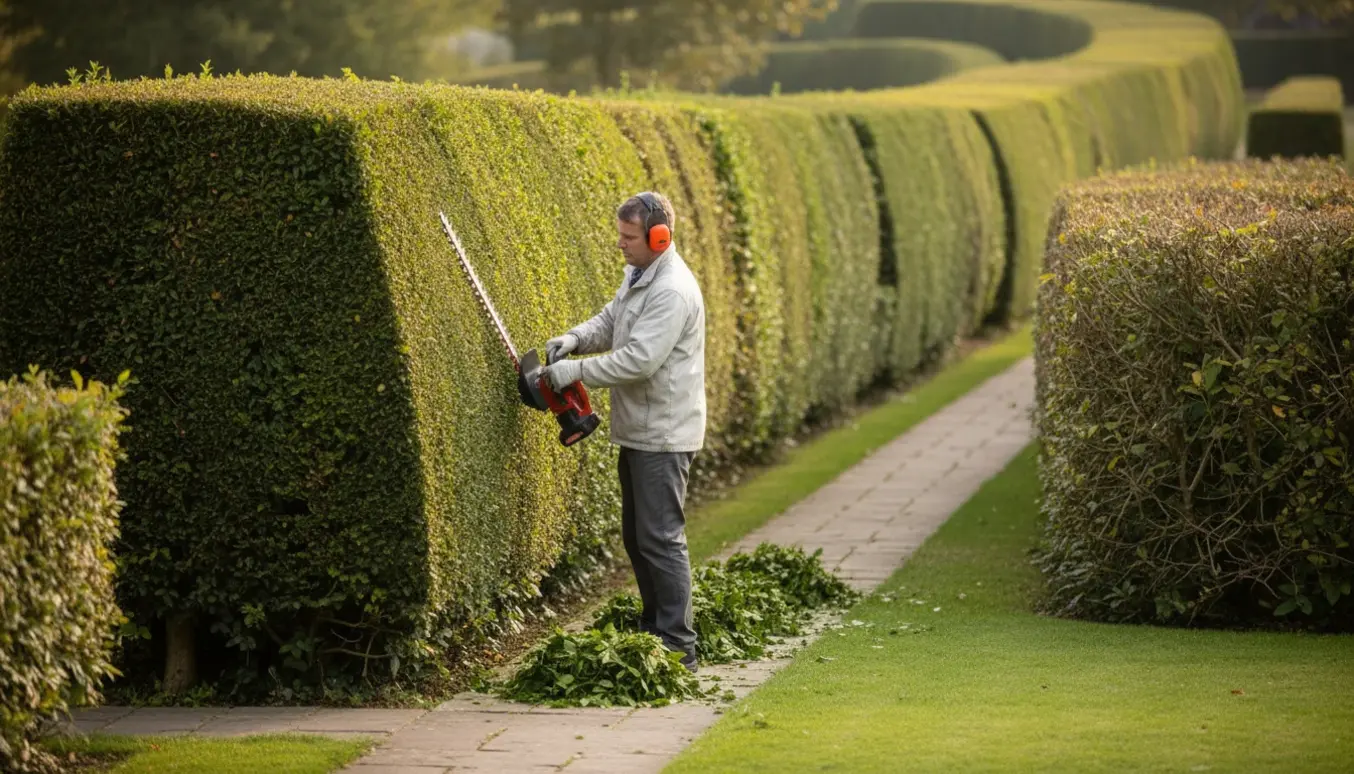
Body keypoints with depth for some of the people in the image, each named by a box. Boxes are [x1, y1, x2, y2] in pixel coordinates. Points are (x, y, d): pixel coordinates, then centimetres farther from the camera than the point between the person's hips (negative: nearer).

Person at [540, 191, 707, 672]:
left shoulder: (672, 292, -22)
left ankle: (679, 648, -6)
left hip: (663, 437, -11)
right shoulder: (638, 274, 10)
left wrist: (574, 371, -22)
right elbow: (609, 322, 17)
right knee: (635, 535, 16)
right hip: (638, 431, 11)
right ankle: (654, 629, 26)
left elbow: (639, 360, -27)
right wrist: (573, 340, -3)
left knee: (660, 538, -9)